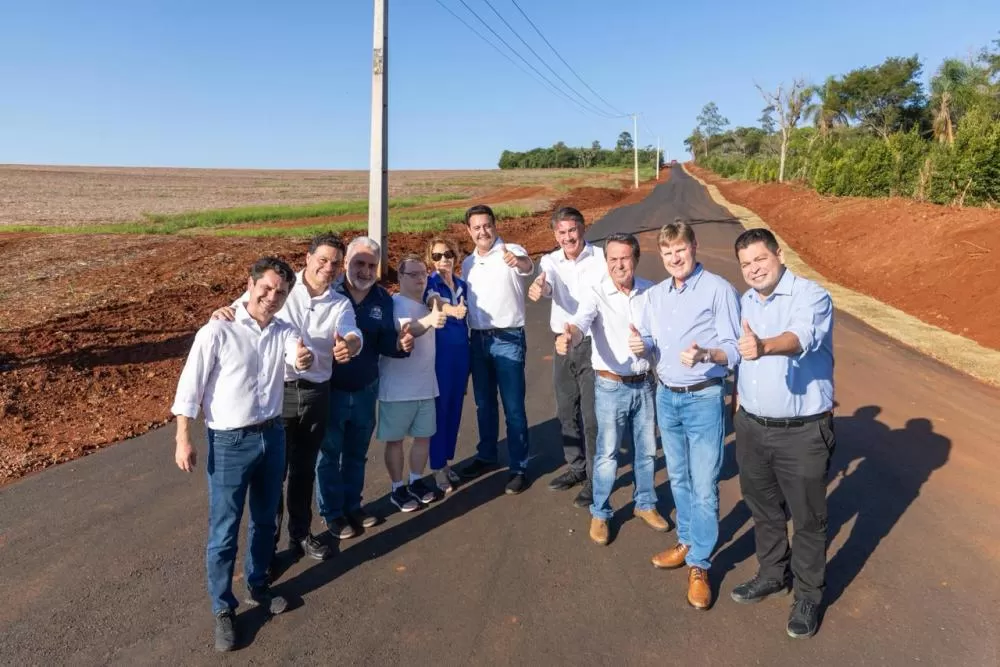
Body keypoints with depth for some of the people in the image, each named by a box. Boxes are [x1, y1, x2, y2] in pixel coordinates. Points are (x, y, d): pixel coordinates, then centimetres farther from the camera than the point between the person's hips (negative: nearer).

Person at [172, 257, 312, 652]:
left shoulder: (283, 331, 1)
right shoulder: (217, 331, -13)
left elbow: (299, 354, -19)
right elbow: (190, 386, -11)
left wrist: (306, 359, -43)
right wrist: (184, 440, -12)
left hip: (273, 436, 5)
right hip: (230, 442, -5)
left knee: (265, 520, 20)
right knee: (224, 531, 5)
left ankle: (258, 586, 41)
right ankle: (223, 610, 23)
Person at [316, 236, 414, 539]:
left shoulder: (383, 299, -3)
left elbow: (384, 342, -1)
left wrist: (400, 344, -22)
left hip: (366, 390, 5)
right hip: (330, 390, -4)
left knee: (357, 453, 21)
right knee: (329, 454, 12)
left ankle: (352, 505, 40)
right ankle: (332, 512, 30)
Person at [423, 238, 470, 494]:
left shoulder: (462, 285, 10)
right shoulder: (429, 283, -7)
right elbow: (435, 304, -30)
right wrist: (452, 310, -51)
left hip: (461, 351, 5)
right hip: (439, 352, -5)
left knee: (455, 407, 11)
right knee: (440, 407, -1)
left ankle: (446, 461, 25)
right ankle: (437, 467, 11)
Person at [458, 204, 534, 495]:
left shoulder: (511, 252, -10)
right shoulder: (468, 263, 10)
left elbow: (527, 266, -34)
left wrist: (517, 261, -57)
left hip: (508, 339, -6)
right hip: (478, 339, 6)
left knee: (513, 407, 1)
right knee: (484, 404, 17)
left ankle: (519, 467, 11)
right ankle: (486, 456, 33)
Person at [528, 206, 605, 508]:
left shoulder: (601, 258, -8)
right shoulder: (551, 261, 1)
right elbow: (546, 282, -21)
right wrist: (539, 286, -45)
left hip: (594, 343, -5)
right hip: (563, 344, 5)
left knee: (592, 415, -1)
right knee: (566, 411, 16)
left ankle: (595, 478, 14)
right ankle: (576, 467, 34)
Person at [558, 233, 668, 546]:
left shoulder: (650, 291, -2)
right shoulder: (596, 293, -15)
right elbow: (580, 322, -34)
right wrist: (568, 338, -54)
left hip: (644, 383, 4)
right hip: (611, 386, -4)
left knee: (647, 449, 17)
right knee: (607, 453, 6)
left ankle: (645, 504, 38)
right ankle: (600, 514, 24)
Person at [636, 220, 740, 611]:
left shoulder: (719, 289, -10)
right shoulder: (654, 296, 8)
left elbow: (734, 348, -14)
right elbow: (649, 343, 10)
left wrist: (706, 354, -33)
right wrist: (642, 345, -13)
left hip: (704, 398, -6)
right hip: (666, 397, 6)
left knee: (704, 485, 1)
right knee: (679, 479, 18)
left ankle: (700, 565, 13)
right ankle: (687, 542, 35)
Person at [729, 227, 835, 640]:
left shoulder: (812, 296, -15)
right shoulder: (744, 303, 7)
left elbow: (801, 337, -36)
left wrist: (764, 346, -56)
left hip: (803, 433, -6)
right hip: (751, 428, 6)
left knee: (807, 518, 9)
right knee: (763, 510, 21)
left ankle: (808, 595, 28)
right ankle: (773, 574, 42)